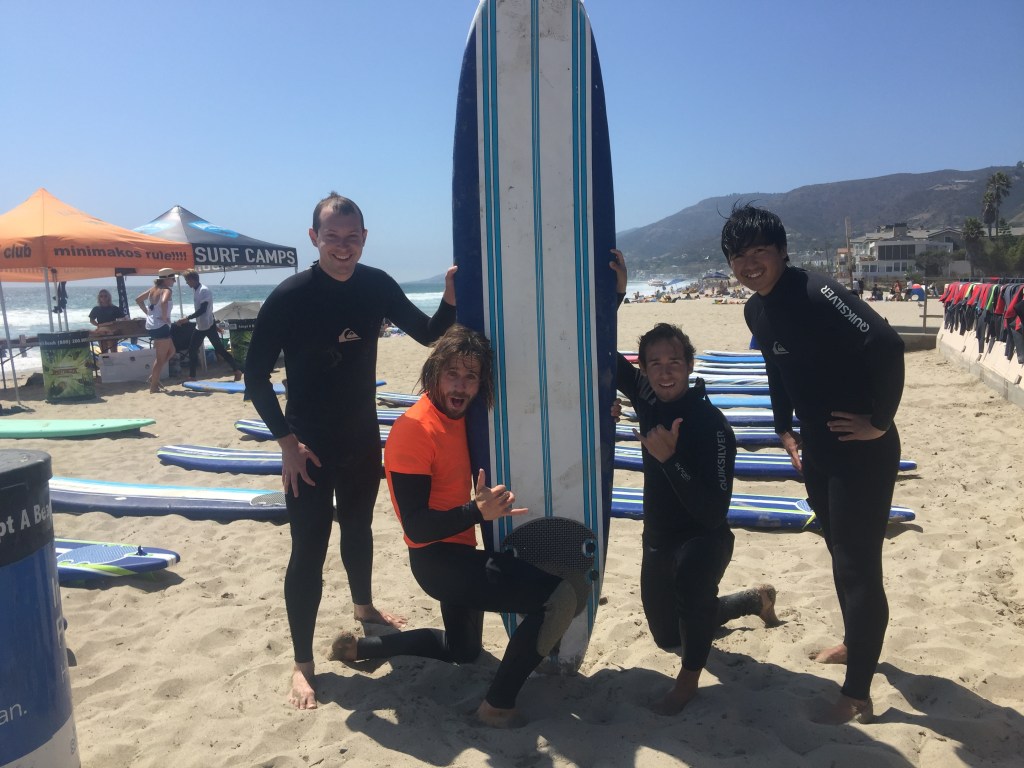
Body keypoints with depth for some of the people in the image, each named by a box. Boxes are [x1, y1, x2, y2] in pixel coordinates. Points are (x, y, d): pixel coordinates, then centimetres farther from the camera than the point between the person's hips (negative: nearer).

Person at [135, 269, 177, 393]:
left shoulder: (154, 289, 12)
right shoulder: (166, 290, -14)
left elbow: (138, 299, 21)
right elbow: (164, 302, -36)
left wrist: (148, 312, 17)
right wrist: (164, 317, -23)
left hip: (151, 326, 9)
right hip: (161, 327, -9)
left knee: (171, 351, 24)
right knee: (161, 358, 1)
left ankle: (153, 376, 21)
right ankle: (153, 386, 4)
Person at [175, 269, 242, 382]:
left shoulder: (204, 290, -17)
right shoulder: (196, 290, 10)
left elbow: (202, 310, -23)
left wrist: (187, 318, -23)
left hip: (208, 325, -9)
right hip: (200, 326, 9)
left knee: (219, 349, -6)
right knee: (192, 350, 7)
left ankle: (237, 370, 0)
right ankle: (192, 376, 13)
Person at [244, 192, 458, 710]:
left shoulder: (377, 286, -5)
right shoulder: (289, 297, -18)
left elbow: (428, 334, 3)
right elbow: (255, 376, -13)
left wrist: (451, 300, -16)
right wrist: (287, 441, -16)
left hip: (363, 436, 5)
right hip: (310, 447, -5)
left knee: (358, 527, 23)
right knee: (309, 550, -2)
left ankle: (364, 607, 47)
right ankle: (302, 663, 11)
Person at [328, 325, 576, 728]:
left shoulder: (458, 416, 5)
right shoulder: (415, 427, -21)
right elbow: (416, 527, -24)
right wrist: (477, 511, -38)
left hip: (458, 553, 9)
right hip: (437, 559, -9)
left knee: (463, 650, 31)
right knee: (562, 595, -21)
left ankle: (360, 646, 37)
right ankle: (498, 706, -8)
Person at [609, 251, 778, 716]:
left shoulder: (712, 426, -27)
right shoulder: (648, 399, -10)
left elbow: (714, 513, -32)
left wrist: (670, 458, -41)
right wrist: (615, 293, -15)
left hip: (704, 539, -7)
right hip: (658, 538, 7)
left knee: (690, 569, -43)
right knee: (668, 637, 23)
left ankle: (690, 677, -17)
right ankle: (754, 600, 49)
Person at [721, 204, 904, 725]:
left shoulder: (815, 293, -23)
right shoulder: (755, 310, 4)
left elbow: (885, 344, -33)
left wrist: (879, 422, -25)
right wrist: (785, 430, 16)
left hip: (861, 451, -9)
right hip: (816, 449, 9)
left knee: (858, 564, -2)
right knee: (840, 553, 23)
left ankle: (857, 696, 9)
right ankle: (854, 643, 44)